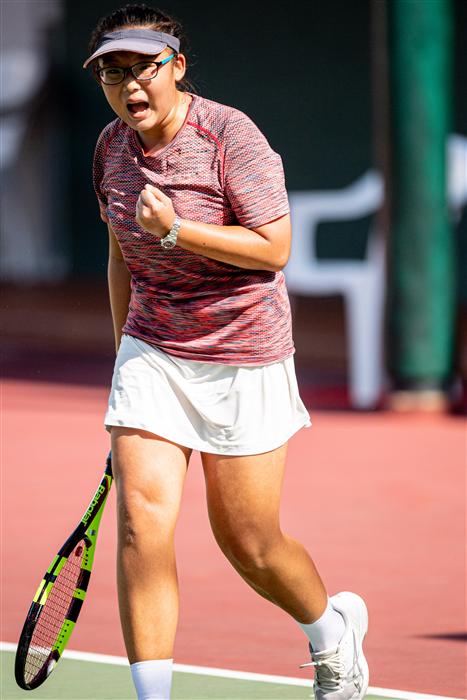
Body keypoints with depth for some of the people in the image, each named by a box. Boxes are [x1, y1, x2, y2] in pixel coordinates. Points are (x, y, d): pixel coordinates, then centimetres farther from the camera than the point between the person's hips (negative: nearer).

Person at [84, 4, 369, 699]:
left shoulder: (231, 135, -15)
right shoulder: (113, 147, 3)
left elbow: (274, 248, -17)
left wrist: (175, 230, -26)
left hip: (243, 356, -4)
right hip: (151, 350, 4)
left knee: (250, 547, 5)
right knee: (142, 521, -13)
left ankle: (333, 627, 38)